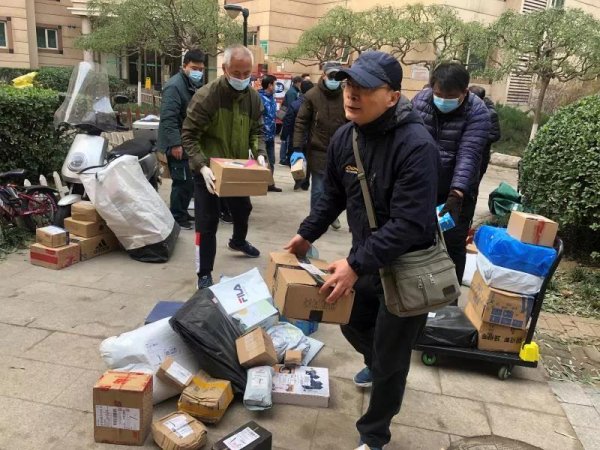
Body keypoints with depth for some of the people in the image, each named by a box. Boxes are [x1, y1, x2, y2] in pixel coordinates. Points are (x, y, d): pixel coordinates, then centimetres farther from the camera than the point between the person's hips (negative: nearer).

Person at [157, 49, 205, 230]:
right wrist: (175, 143, -28)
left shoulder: (195, 86, 15)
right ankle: (177, 217, 6)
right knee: (183, 182, -6)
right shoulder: (175, 86, -16)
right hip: (179, 145, -9)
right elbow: (168, 118, -24)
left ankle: (182, 213, 27)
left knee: (189, 181, 14)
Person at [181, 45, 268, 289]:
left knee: (243, 210, 26)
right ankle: (204, 274, 12)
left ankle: (238, 241, 57)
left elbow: (256, 131, 5)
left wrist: (259, 154, -15)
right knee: (207, 222, -2)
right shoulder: (206, 96, -22)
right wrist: (202, 167, -32)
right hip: (208, 170, -6)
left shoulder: (254, 98, -4)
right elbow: (189, 136, -20)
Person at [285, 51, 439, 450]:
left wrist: (356, 265, -33)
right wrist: (307, 235, 9)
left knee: (391, 358, 7)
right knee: (353, 322, 27)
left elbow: (410, 223, -32)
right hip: (366, 257, 8)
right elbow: (334, 196, 11)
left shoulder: (416, 146, -28)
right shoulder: (344, 138, -4)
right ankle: (377, 364, 61)